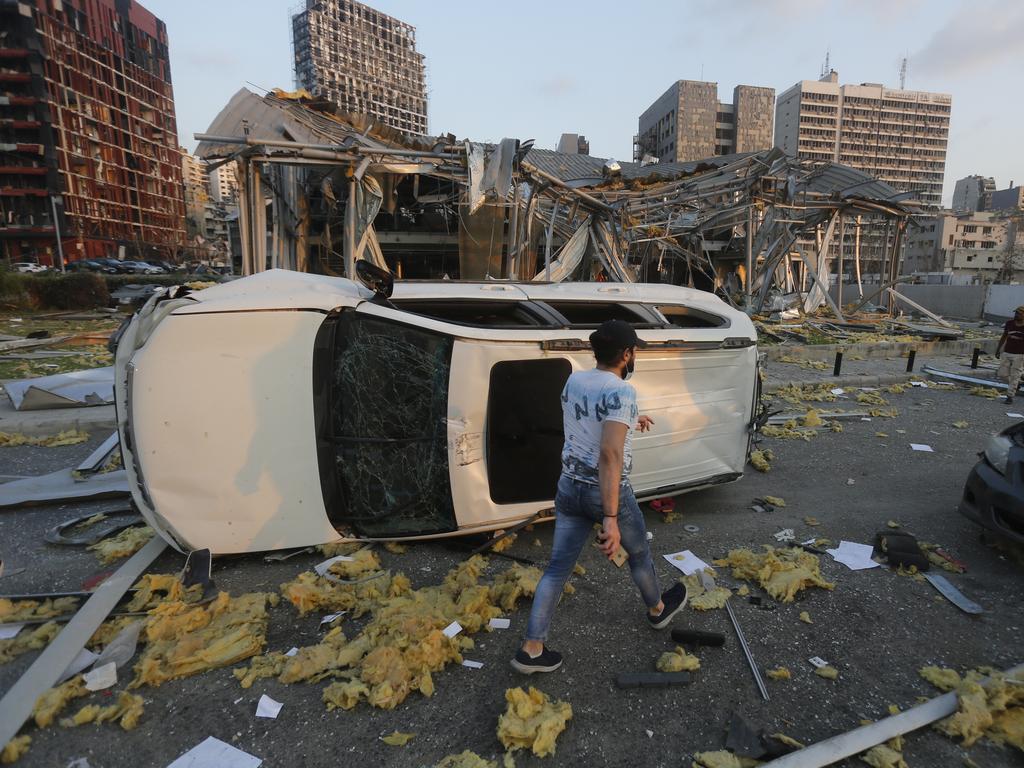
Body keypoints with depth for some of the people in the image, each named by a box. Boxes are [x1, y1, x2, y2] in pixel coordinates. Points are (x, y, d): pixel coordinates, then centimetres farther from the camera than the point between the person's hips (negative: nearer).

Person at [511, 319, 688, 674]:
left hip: (569, 486, 6)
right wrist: (611, 518, -31)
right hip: (607, 492, -5)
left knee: (557, 568, 12)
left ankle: (531, 649, 15)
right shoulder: (621, 392, -21)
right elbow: (610, 455, -30)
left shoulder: (573, 381, 2)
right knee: (639, 552, 23)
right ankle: (658, 610, 49)